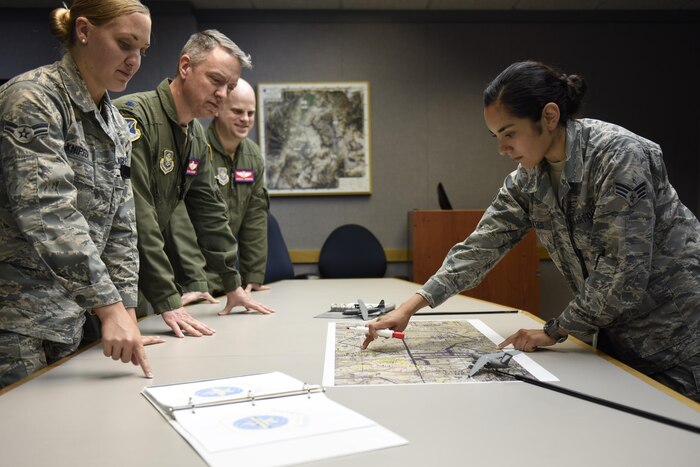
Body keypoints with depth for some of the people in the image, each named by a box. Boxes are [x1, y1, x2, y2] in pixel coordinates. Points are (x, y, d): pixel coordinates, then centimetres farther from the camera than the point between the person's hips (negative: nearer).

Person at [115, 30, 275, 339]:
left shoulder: (197, 138, 7)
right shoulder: (134, 116, -21)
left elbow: (209, 212, 13)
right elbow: (137, 218, -27)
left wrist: (233, 285, 13)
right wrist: (168, 301, -27)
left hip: (133, 276, 8)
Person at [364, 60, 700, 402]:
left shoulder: (618, 155, -25)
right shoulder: (528, 178, -4)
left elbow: (624, 269, -25)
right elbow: (482, 245, -6)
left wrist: (554, 331, -16)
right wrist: (409, 308, -14)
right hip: (619, 332, 6)